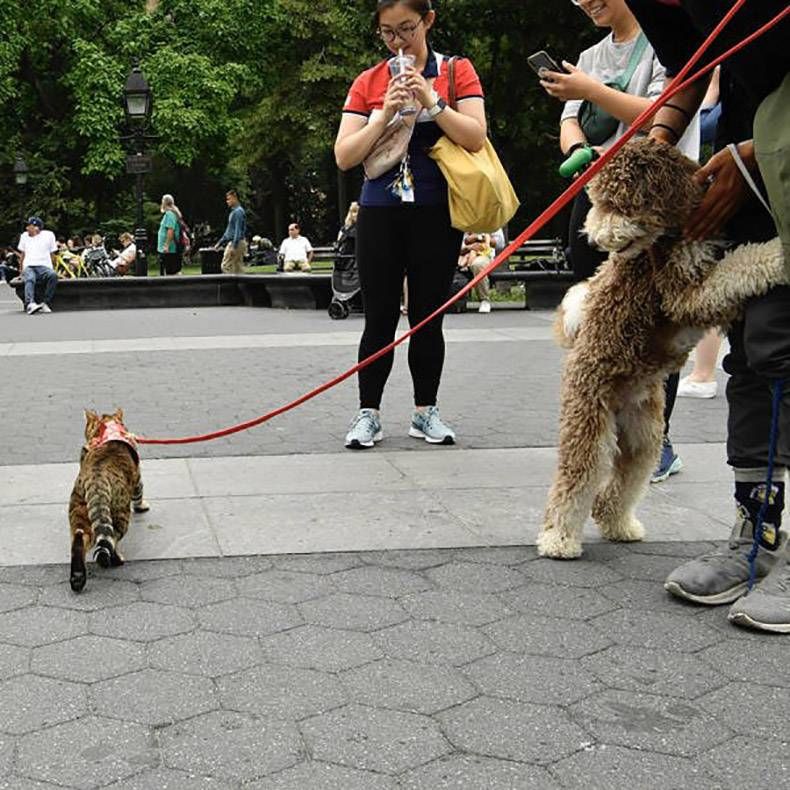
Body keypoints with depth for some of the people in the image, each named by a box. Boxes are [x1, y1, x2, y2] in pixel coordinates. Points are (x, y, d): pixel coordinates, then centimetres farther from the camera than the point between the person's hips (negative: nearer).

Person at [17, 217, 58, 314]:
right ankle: (30, 304, -61)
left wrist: (53, 267, 5)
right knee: (30, 279, -37)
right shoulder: (24, 236, 23)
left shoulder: (49, 235, 14)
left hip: (44, 267, -1)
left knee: (53, 275, -38)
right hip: (29, 267, 1)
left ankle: (45, 303, -38)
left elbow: (52, 254, 15)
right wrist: (20, 269, 23)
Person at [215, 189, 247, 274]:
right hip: (233, 242, 10)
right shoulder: (233, 211, 18)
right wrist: (219, 243, 24)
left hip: (236, 243, -10)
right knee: (238, 268, 9)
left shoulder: (238, 212, -13)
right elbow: (229, 230, 25)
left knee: (226, 266, -9)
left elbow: (238, 230, -20)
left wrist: (234, 246, -25)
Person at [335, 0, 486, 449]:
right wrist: (386, 114, -12)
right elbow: (344, 157, 0)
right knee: (380, 318, 0)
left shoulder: (458, 72, 4)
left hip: (437, 213, -1)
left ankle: (426, 411, 14)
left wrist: (430, 101, -15)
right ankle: (369, 414, 6)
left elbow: (476, 137, -7)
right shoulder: (367, 84, 7)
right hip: (380, 213, 1)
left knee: (429, 316, 4)